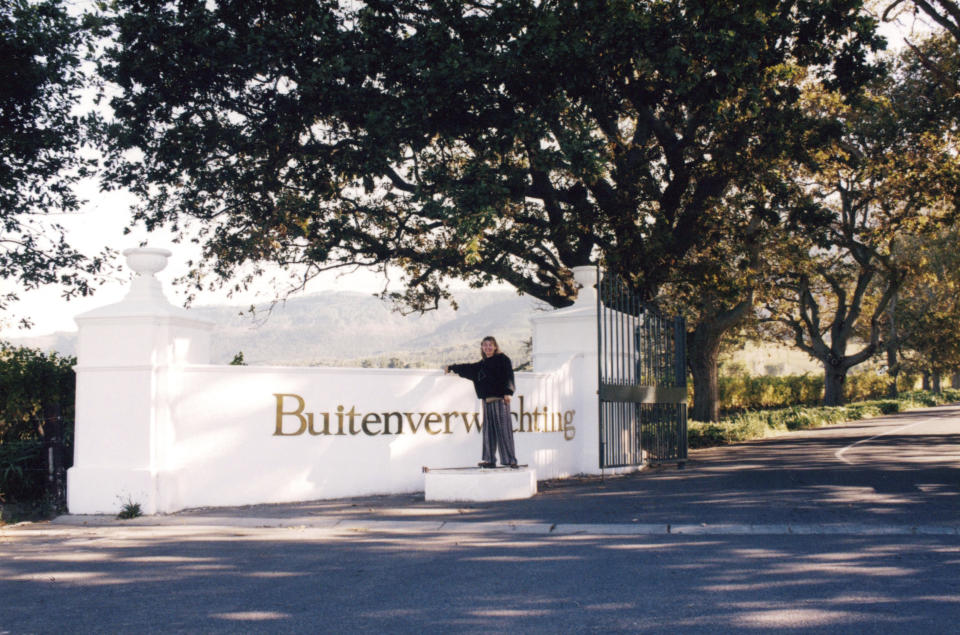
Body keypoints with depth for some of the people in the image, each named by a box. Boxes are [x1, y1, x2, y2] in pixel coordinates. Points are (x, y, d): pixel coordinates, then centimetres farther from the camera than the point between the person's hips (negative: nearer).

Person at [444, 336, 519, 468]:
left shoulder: (502, 359, 2)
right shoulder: (482, 364, 20)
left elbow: (508, 376, -8)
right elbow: (468, 369, 35)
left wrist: (507, 392, -22)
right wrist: (451, 368, 45)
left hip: (500, 400, -7)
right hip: (487, 401, 7)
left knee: (504, 430, -9)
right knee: (488, 431, 4)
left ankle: (510, 461, -10)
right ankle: (490, 460, 7)